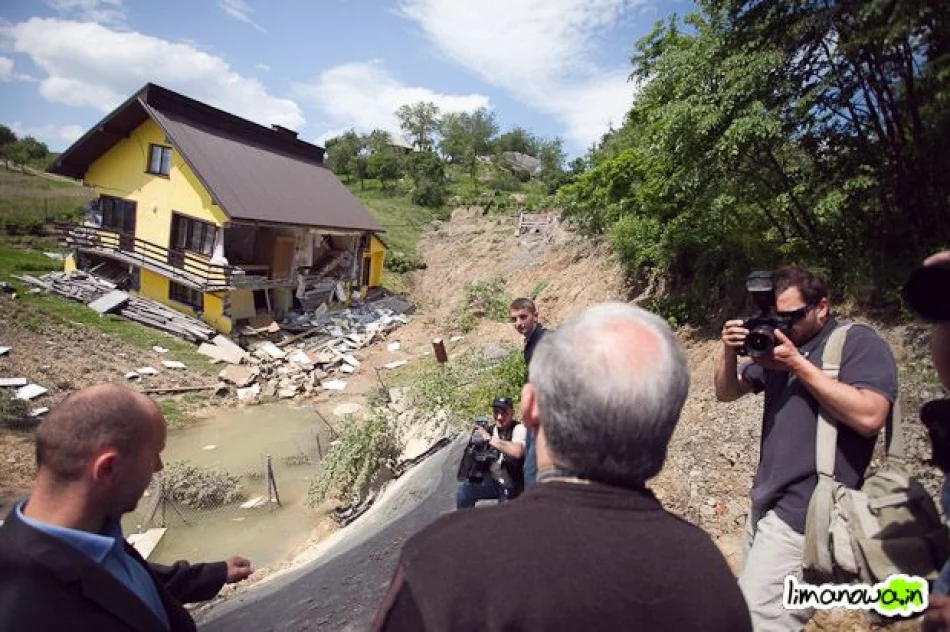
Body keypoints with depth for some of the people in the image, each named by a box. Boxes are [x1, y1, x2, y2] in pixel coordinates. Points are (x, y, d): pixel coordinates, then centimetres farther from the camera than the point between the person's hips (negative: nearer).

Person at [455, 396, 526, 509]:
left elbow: (517, 452, -40)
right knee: (464, 489, -4)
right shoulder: (493, 429, 2)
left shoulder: (519, 429, -19)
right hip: (496, 480, 7)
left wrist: (489, 438, -35)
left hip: (513, 485, -6)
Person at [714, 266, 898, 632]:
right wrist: (729, 352, -7)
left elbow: (869, 416, -23)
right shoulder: (777, 342, 12)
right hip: (767, 502, 8)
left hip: (804, 512, -7)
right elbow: (726, 393, 12)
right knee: (749, 597, 17)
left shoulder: (858, 342, -8)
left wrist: (798, 364, -21)